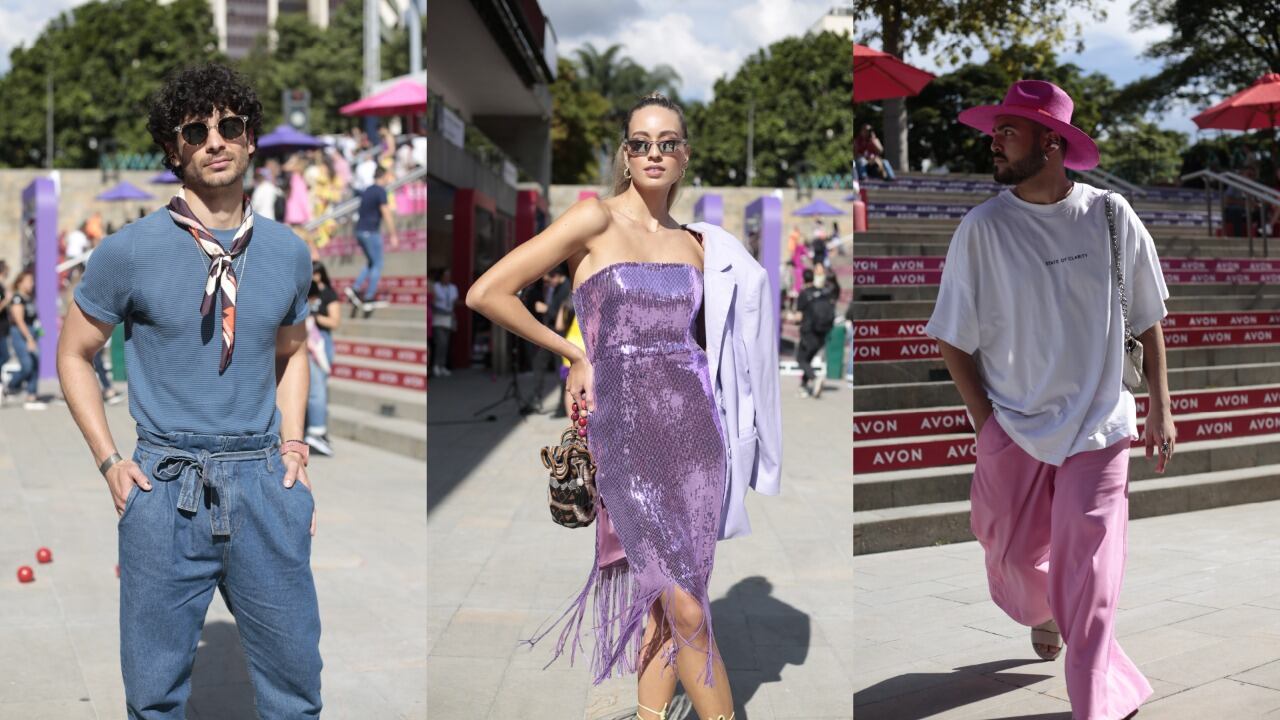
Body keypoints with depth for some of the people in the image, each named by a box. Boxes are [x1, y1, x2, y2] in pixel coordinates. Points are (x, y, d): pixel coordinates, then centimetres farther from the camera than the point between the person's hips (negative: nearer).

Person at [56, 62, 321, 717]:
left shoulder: (288, 252, 6)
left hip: (265, 484, 3)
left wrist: (293, 448, 9)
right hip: (167, 488, -2)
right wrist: (110, 463, -2)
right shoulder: (131, 251, -4)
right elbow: (74, 354, 7)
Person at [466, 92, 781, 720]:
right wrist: (574, 354, 0)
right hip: (627, 433, -4)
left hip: (695, 430, 4)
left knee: (664, 605, 9)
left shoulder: (697, 242, 12)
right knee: (686, 610, -6)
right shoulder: (595, 220, -3)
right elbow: (486, 293, -7)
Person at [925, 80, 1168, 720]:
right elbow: (953, 338, -2)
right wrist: (985, 422, -5)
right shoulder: (982, 227, -8)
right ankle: (1043, 614, 49)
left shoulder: (1111, 216, -5)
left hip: (1098, 427, -1)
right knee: (1013, 554, 15)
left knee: (1087, 577, -3)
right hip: (1012, 427, 1)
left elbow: (1147, 318, 6)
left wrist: (1160, 407, 5)